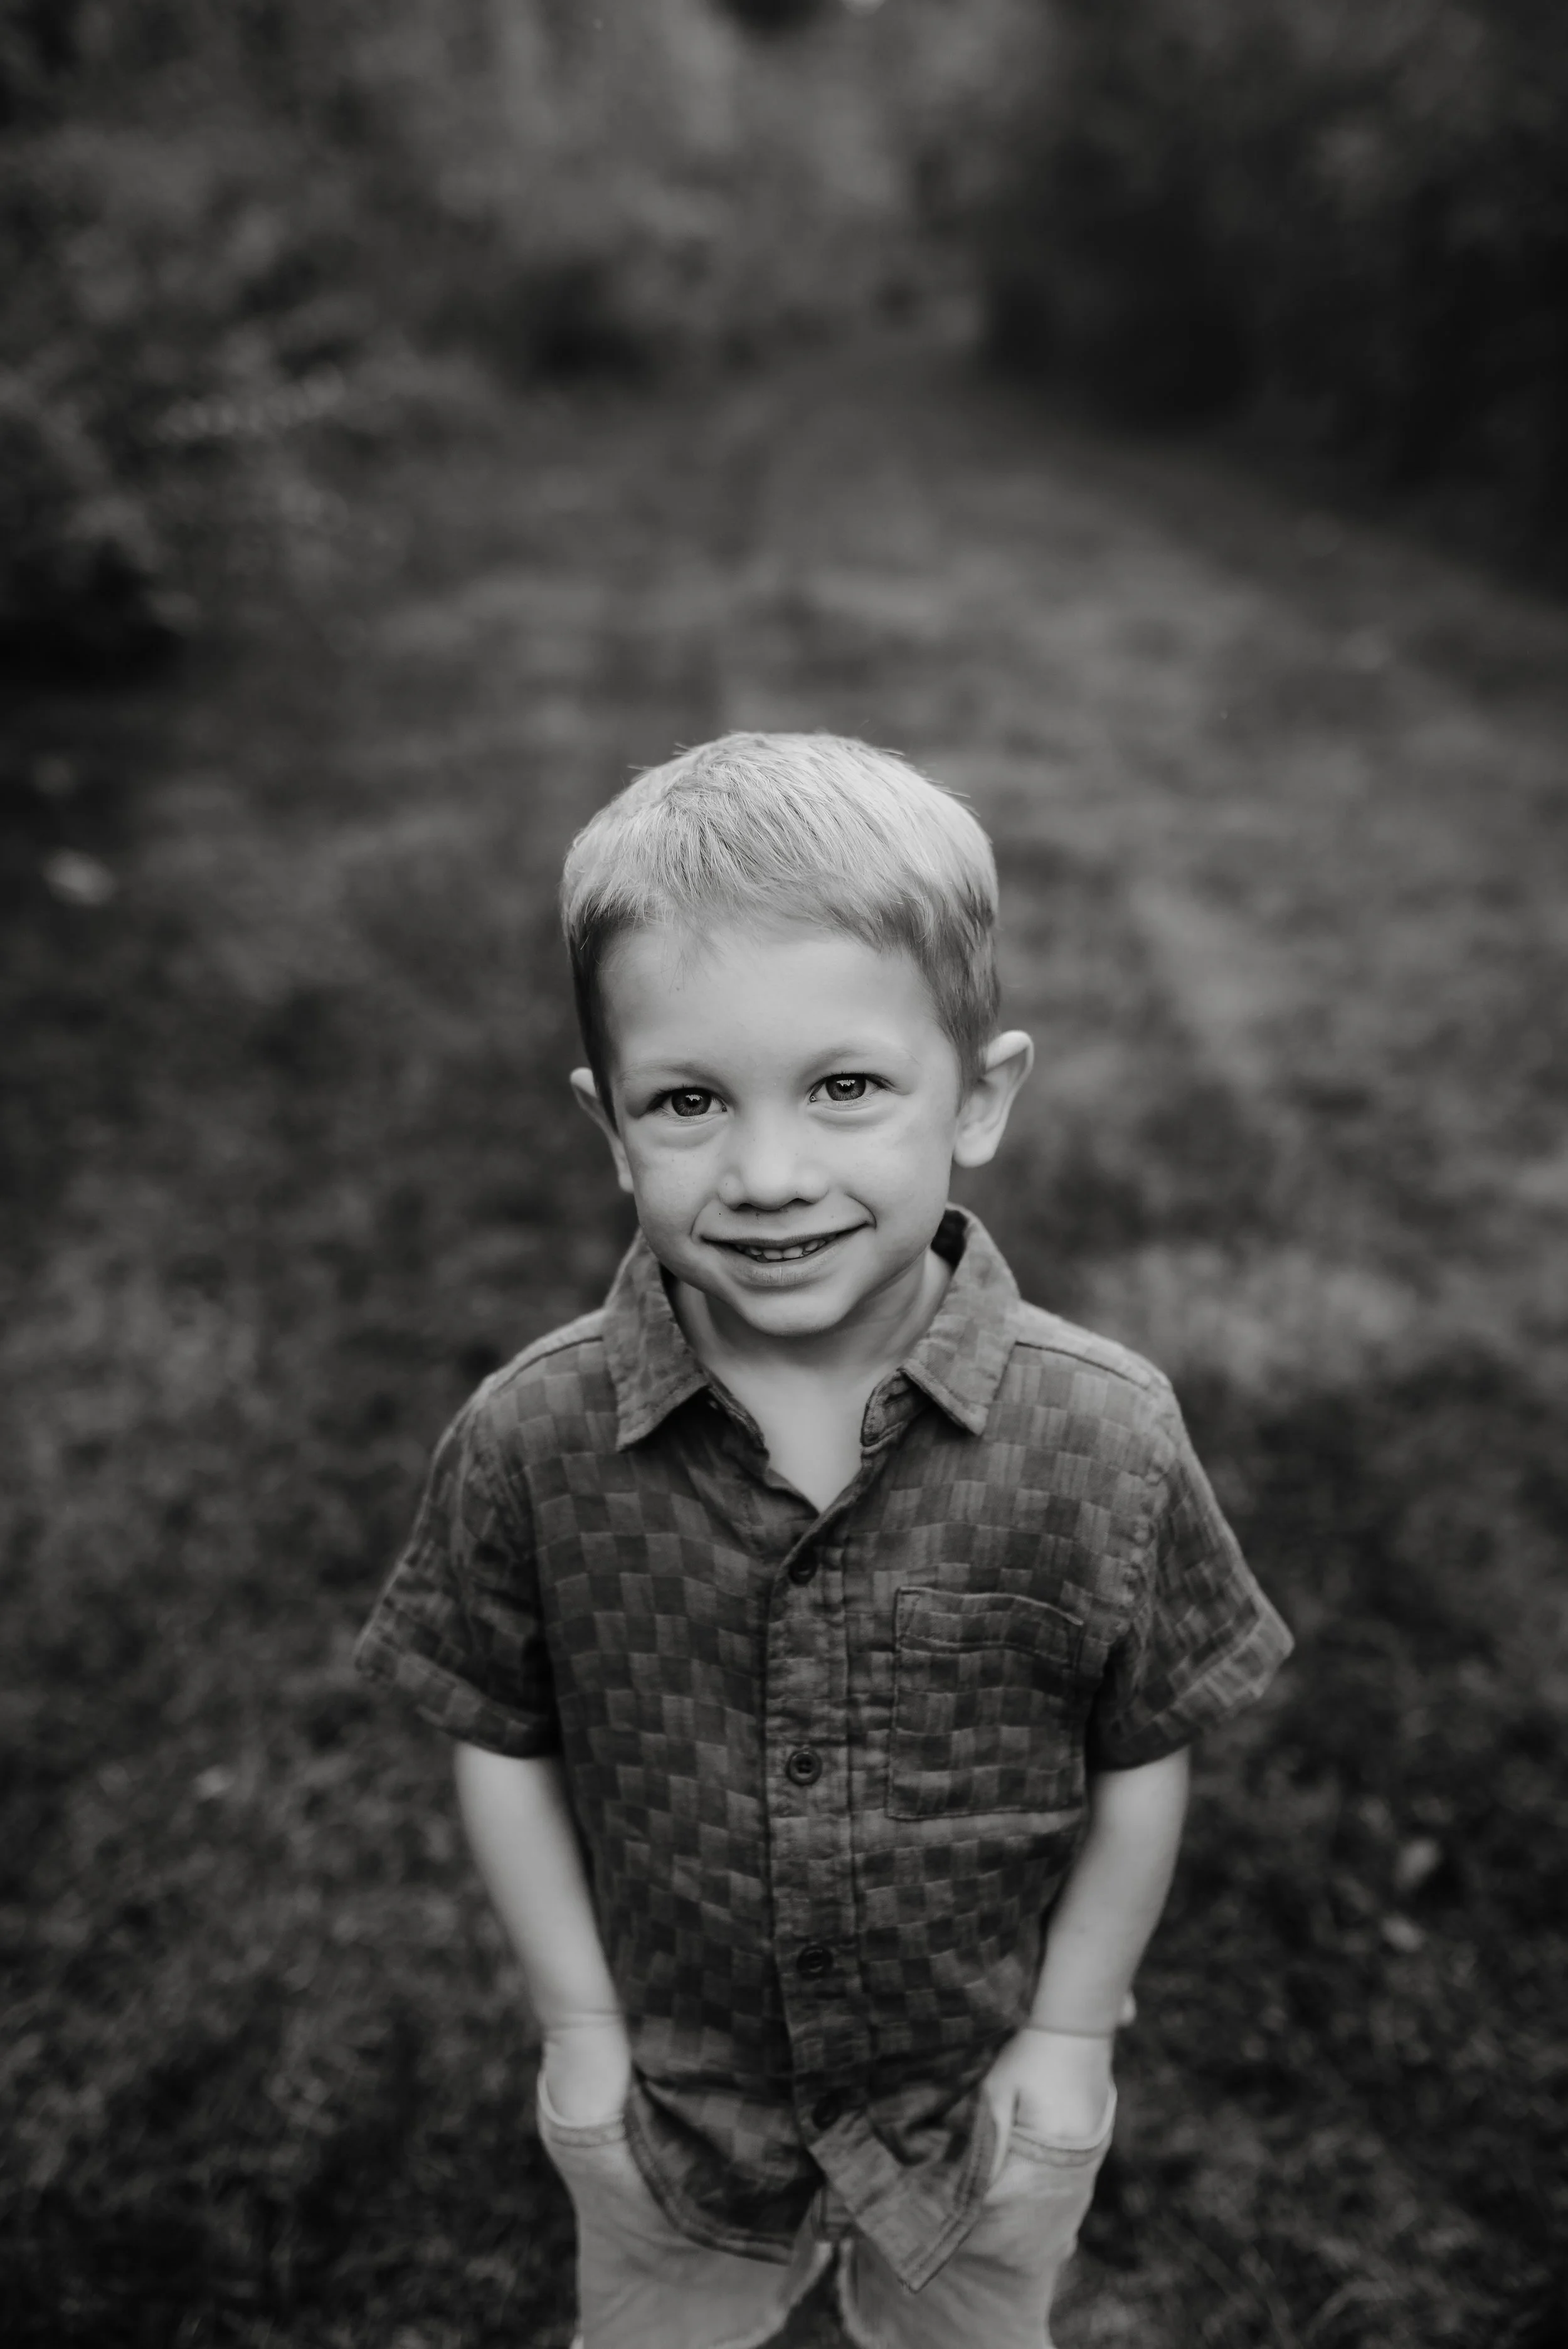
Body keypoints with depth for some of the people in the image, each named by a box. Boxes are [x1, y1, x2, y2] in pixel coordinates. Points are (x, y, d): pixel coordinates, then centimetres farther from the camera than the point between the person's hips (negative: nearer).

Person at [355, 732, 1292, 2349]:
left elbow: (1142, 1762, -12)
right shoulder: (529, 1441, -24)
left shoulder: (1104, 1440, -25)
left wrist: (1070, 2036, -7)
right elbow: (501, 1744, -10)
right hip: (668, 2091, 1)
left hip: (984, 2088, 0)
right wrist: (576, 2026, -7)